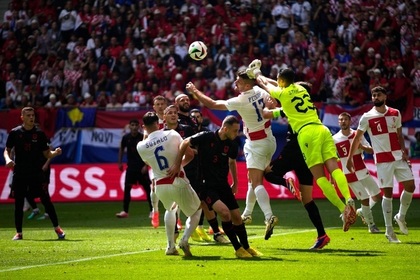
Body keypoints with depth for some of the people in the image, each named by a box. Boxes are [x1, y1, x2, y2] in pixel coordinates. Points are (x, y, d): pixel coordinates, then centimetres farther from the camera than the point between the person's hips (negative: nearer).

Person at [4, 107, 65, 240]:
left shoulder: (39, 133, 3)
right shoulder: (15, 133, 2)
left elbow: (47, 154, 5)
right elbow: (7, 150, 7)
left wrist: (55, 153, -16)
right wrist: (8, 159, -14)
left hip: (37, 173, 0)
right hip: (19, 173, 0)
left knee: (46, 200, -3)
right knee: (18, 203, 3)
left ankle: (57, 228, 7)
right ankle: (19, 232, 12)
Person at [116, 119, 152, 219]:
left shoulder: (142, 137, -9)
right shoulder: (126, 138, -1)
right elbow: (121, 149, 14)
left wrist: (146, 165, -12)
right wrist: (120, 163, 11)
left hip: (142, 167, -3)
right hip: (131, 166, 3)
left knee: (147, 188, -1)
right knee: (127, 188, -1)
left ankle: (152, 211, 6)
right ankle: (125, 211, 3)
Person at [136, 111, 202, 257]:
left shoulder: (141, 146, 0)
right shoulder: (172, 135, -6)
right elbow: (189, 154, -4)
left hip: (160, 185, 3)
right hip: (178, 182, -3)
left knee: (170, 209, 36)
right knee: (197, 210, 18)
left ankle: (170, 246, 27)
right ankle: (185, 239, -8)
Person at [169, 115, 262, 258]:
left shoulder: (232, 145, -1)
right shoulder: (206, 137, -17)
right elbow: (185, 143, -6)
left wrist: (235, 183, 23)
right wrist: (177, 164, -8)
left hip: (223, 185, 5)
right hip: (207, 185, -5)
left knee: (237, 217, 4)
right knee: (224, 212, -23)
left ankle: (246, 248, 26)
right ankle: (238, 249, -9)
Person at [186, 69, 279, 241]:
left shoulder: (240, 101, -21)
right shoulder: (259, 91, -4)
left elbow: (212, 104, -12)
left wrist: (195, 91, -2)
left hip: (256, 144, -8)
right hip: (269, 140, 8)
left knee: (256, 183, -14)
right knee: (254, 180, 19)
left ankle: (269, 217, -31)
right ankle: (247, 214, 31)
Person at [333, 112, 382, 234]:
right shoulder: (335, 139, -7)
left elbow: (371, 150, 1)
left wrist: (362, 147, -21)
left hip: (363, 172, 4)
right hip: (351, 175, -4)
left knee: (377, 196, 8)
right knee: (365, 199, -6)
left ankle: (362, 211, 32)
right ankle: (371, 225, 12)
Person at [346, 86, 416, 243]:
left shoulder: (395, 114, 7)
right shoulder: (367, 117, -4)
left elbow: (399, 135, 15)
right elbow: (357, 138, 2)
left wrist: (404, 152, 3)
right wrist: (350, 158, 0)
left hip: (398, 157, 4)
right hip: (383, 160, -4)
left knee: (410, 186, -2)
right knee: (387, 192, -5)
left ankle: (401, 217, 22)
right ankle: (389, 230, 1)